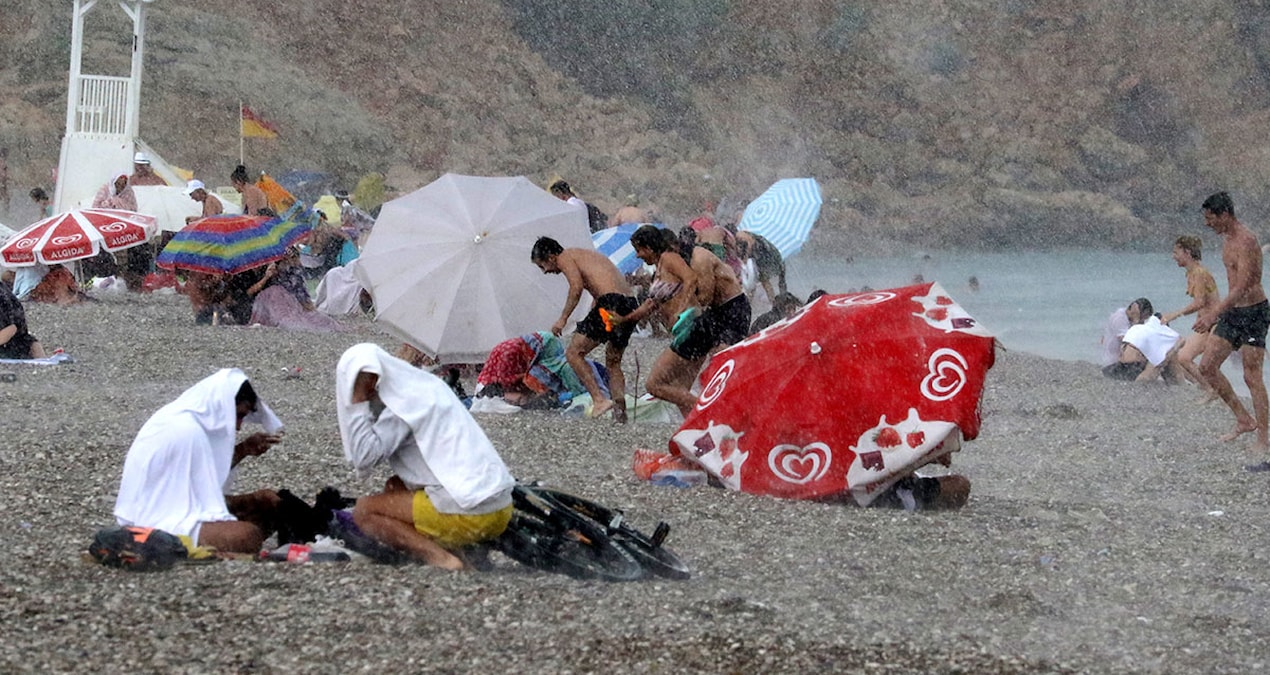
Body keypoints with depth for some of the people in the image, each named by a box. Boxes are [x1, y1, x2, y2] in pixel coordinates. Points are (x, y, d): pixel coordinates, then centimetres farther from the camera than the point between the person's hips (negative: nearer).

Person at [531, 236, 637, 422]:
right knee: (613, 363, 20)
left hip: (610, 304, -9)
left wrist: (563, 318, -8)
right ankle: (620, 411, 10)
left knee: (574, 353, -1)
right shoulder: (588, 254, 32)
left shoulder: (565, 257, 6)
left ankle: (599, 399, -10)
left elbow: (577, 286, -11)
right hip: (630, 305, 9)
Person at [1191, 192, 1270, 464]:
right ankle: (1244, 421, 15)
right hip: (1233, 312, 10)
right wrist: (1216, 309, 28)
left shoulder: (1246, 241, -20)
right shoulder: (1227, 240, 11)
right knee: (1207, 367, 5)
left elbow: (1242, 287, -28)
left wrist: (1214, 314, -33)